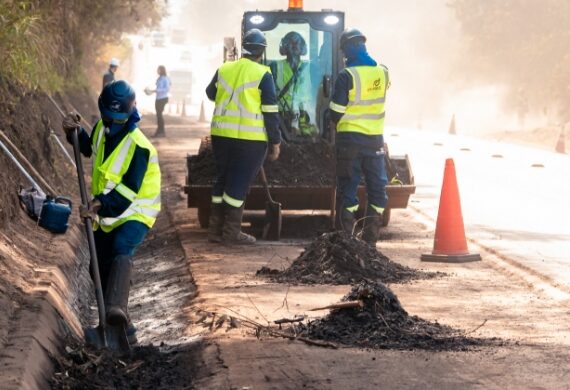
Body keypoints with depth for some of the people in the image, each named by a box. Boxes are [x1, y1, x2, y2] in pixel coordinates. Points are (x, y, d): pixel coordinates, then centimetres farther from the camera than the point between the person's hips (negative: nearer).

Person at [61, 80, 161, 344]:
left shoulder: (138, 146, -23)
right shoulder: (101, 129, 0)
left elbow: (128, 191, -27)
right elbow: (88, 148, 24)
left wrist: (98, 205, -37)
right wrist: (73, 132, 5)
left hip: (135, 212, -8)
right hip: (106, 214, 9)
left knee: (121, 249, -38)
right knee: (101, 271, 13)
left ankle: (117, 309, -58)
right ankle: (122, 329, 29)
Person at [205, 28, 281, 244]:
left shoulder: (223, 69, 7)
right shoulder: (262, 75, -8)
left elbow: (211, 94, 25)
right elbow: (270, 112, -8)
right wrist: (275, 142, -2)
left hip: (221, 134, 5)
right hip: (250, 138, -5)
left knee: (223, 179, 14)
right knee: (239, 183, -1)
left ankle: (216, 229, 17)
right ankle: (231, 232, 0)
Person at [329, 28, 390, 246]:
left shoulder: (347, 75, -14)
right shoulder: (383, 73, -1)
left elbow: (336, 112, -9)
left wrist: (338, 123, 10)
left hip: (350, 139, -3)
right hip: (375, 139, 3)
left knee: (347, 187, 3)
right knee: (377, 187, 10)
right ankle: (370, 238, 10)